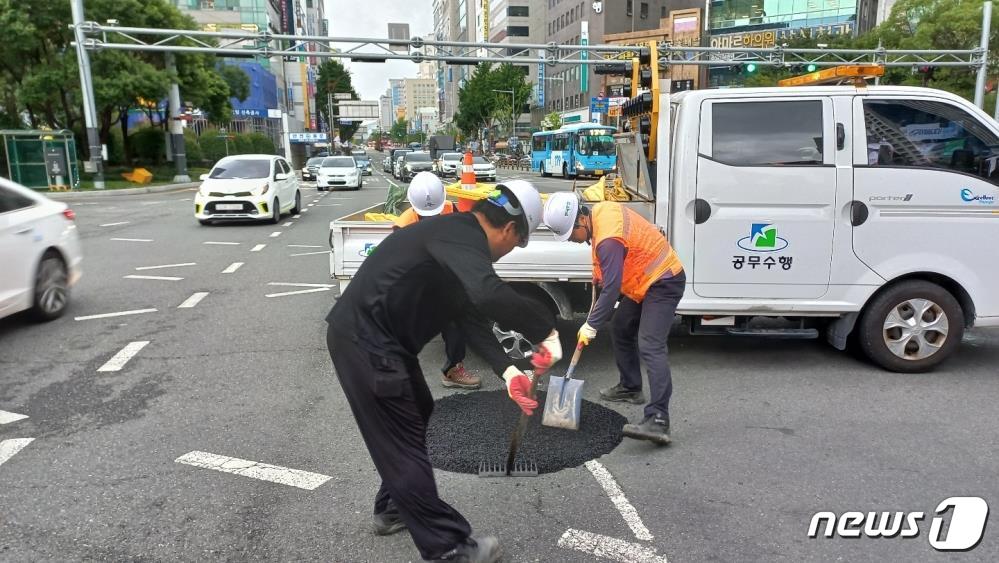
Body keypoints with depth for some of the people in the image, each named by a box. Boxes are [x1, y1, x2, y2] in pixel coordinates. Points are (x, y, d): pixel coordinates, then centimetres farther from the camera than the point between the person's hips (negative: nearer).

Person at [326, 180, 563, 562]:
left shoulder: (459, 236, 12)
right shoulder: (463, 236, -20)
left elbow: (474, 311, 15)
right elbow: (489, 296, -40)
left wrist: (507, 371, 10)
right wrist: (545, 329, -26)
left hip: (377, 336, 11)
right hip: (364, 340, -11)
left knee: (416, 413, 23)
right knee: (402, 441, -2)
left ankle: (393, 509, 39)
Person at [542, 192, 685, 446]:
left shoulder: (609, 239, -30)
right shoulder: (601, 210, 0)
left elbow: (611, 289, -27)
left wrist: (591, 325, -19)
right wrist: (599, 274, 14)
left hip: (662, 283, -11)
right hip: (646, 280, 11)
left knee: (650, 347, -22)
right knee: (621, 331, 20)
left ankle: (658, 420, -29)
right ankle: (630, 388, 36)